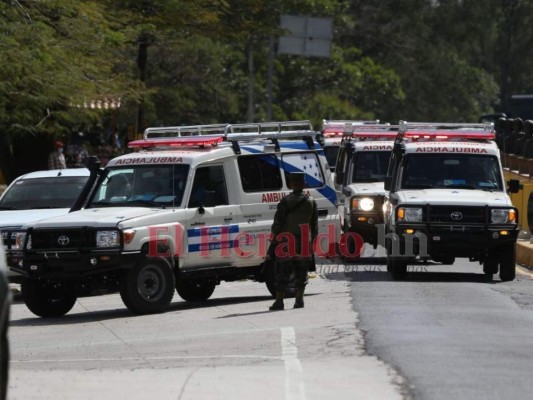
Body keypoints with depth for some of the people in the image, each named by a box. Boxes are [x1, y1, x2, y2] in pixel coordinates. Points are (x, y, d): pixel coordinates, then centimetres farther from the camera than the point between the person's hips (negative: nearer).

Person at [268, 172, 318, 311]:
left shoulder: (286, 202, -6)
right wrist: (312, 241, 17)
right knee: (301, 273, 9)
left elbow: (278, 222, -7)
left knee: (282, 273, 0)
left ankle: (279, 301, -4)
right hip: (305, 242, 3)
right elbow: (314, 224, 10)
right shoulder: (311, 202, 5)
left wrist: (274, 238, 1)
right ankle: (299, 299, 5)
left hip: (287, 242, -3)